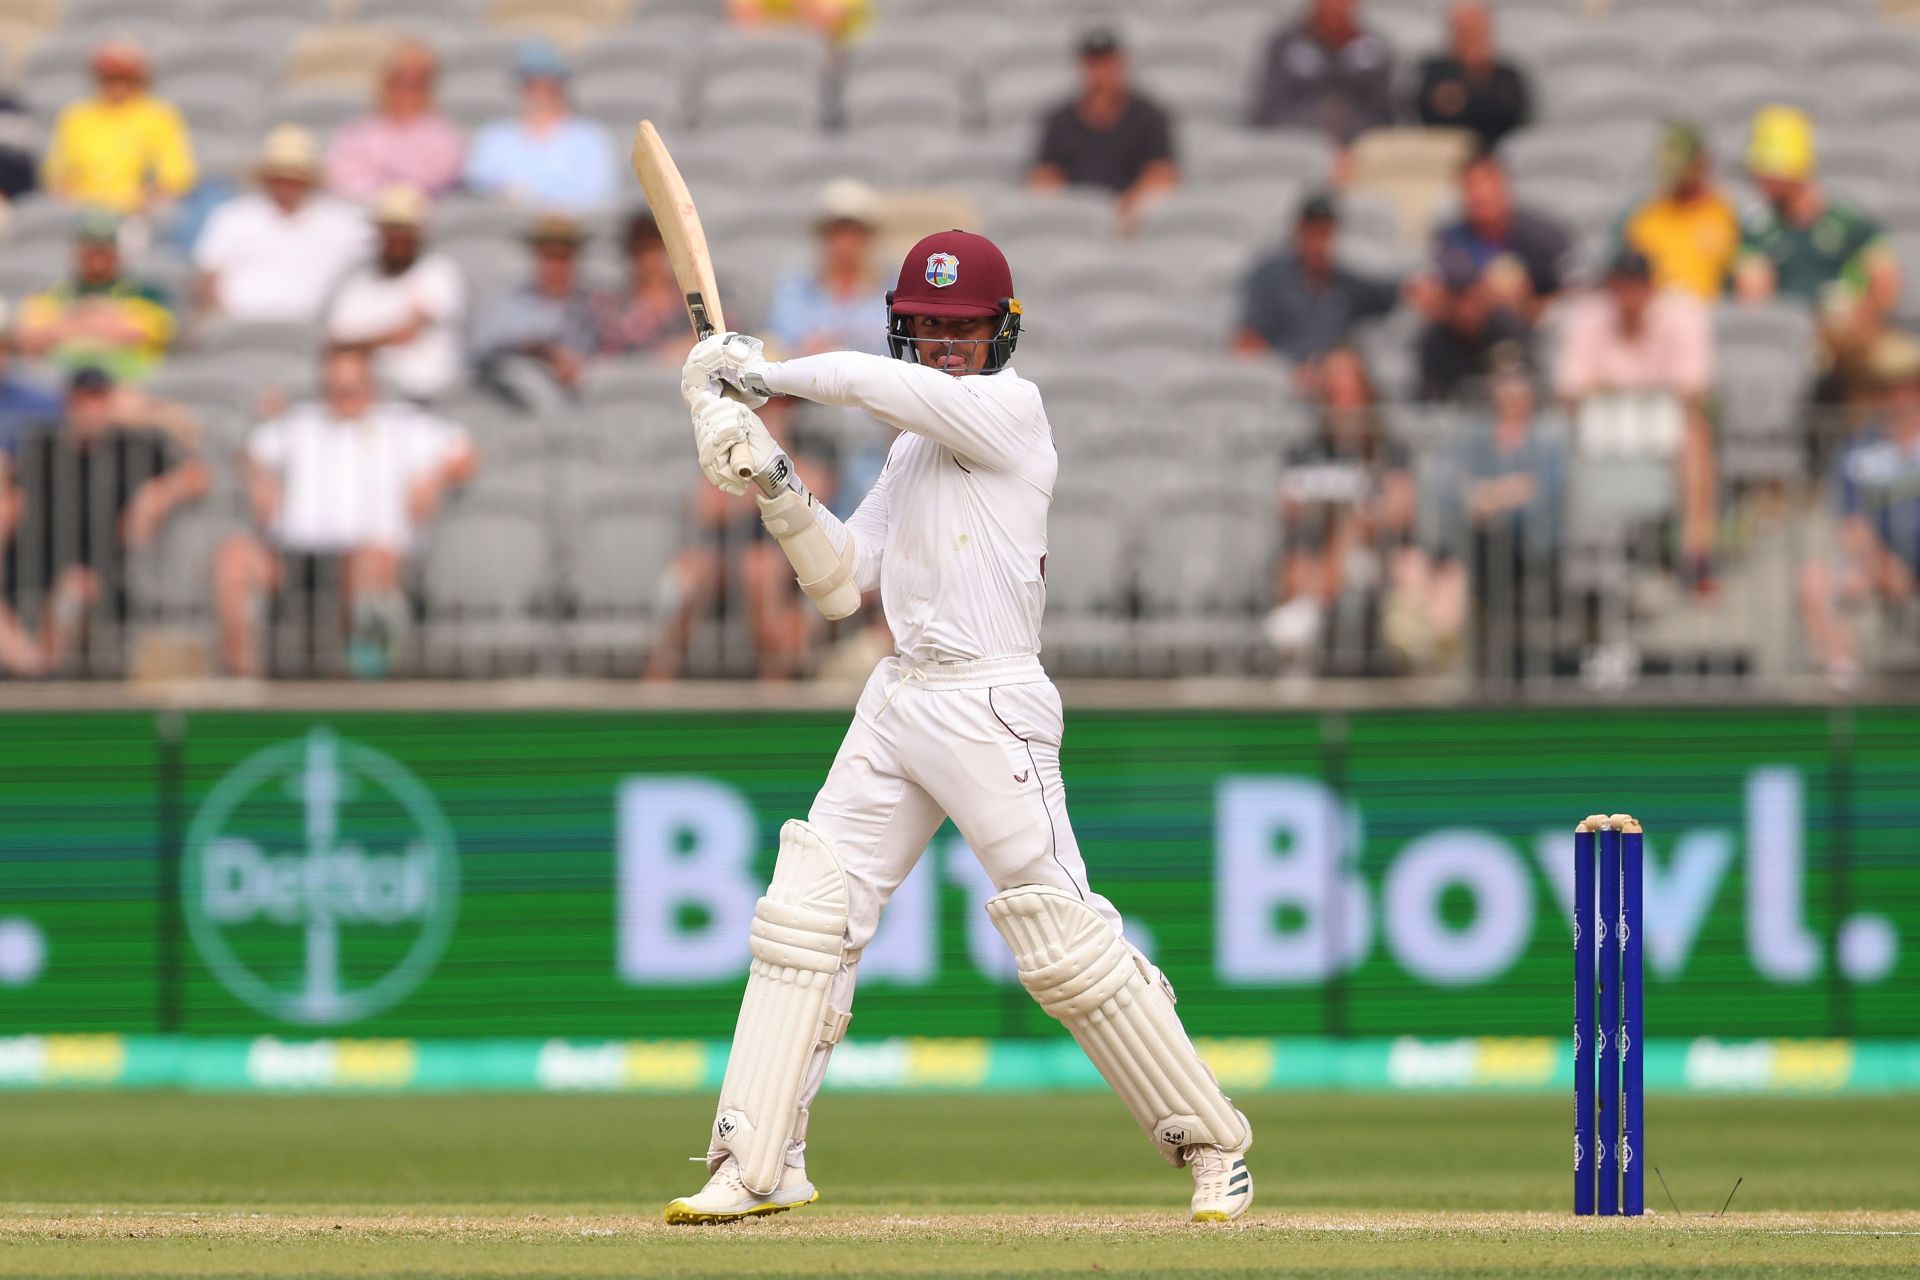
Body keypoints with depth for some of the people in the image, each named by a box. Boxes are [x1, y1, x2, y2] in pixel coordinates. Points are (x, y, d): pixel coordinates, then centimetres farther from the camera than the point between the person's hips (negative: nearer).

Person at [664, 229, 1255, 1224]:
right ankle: (757, 1165, 0)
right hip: (896, 701, 8)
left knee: (1063, 938, -8)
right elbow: (841, 581, 14)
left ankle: (1213, 1147, 5)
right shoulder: (912, 451, 18)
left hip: (991, 706, -8)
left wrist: (762, 375, -4)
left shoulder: (1011, 410, -7)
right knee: (806, 910, -1)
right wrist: (775, 488, 1)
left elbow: (870, 382, -18)